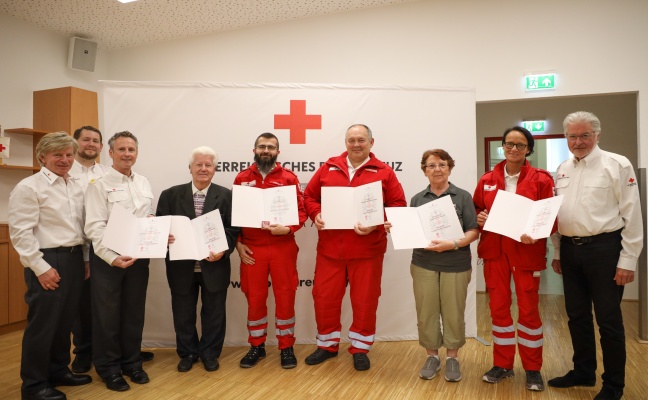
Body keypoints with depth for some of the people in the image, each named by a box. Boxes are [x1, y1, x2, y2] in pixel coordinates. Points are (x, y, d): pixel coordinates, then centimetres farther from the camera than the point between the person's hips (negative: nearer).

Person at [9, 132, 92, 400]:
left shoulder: (76, 187, 12)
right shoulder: (29, 187, -10)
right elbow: (21, 232, -14)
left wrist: (85, 258, 14)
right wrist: (41, 268, -16)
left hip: (74, 259, 7)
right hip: (48, 261, -7)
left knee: (65, 321, 16)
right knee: (42, 324, 2)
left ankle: (58, 371, 32)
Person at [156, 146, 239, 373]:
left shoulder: (226, 196, -1)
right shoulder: (171, 195, 2)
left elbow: (233, 229, -5)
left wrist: (223, 251, -21)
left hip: (214, 265, -1)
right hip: (181, 266, 1)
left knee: (213, 314, 12)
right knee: (183, 315, 14)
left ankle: (210, 354, 31)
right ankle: (187, 353, 34)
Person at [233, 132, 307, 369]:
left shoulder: (289, 177, 0)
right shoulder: (242, 178, 6)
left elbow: (301, 209, -2)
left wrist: (288, 228, -19)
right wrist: (237, 243, -1)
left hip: (283, 247, -1)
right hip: (251, 248, 2)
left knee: (285, 296, 5)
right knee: (254, 297, 10)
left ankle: (286, 347, 20)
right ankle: (256, 346, 26)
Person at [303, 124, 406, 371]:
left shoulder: (384, 173, 0)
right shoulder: (328, 168, 8)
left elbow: (399, 206, -3)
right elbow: (309, 196, 12)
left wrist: (376, 223, -17)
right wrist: (316, 214, -7)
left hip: (367, 250, -2)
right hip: (329, 248, 2)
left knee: (364, 301, 8)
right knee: (324, 297, 9)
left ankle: (360, 349, 27)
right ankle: (327, 345, 30)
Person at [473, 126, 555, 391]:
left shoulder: (541, 179, -3)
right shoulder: (487, 180, 5)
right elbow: (476, 210, 16)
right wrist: (478, 219, -6)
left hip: (527, 252, -2)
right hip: (494, 252, 3)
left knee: (528, 309, 5)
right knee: (498, 307, 9)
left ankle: (533, 369, 22)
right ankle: (503, 364, 25)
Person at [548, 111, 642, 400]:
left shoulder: (617, 165, -7)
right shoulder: (563, 169, 11)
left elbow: (632, 215, -9)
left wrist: (628, 260, -11)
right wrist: (557, 252, 13)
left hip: (603, 248, -6)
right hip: (570, 249, 6)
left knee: (608, 319, 4)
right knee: (577, 315, 15)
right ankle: (583, 371, 32)